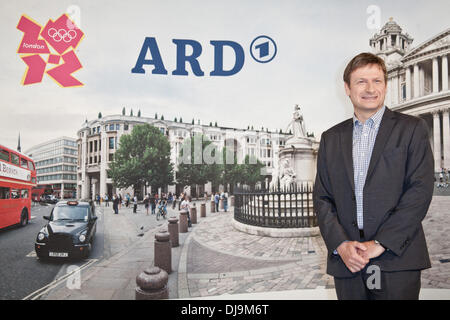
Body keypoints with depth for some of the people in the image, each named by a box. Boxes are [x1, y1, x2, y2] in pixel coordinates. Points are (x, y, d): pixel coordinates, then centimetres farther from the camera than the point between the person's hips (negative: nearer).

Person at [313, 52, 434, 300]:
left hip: (397, 259, -2)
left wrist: (380, 243, -12)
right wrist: (340, 244, -8)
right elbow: (322, 198, 6)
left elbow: (420, 190, -7)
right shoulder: (331, 138, 10)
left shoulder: (412, 128, 2)